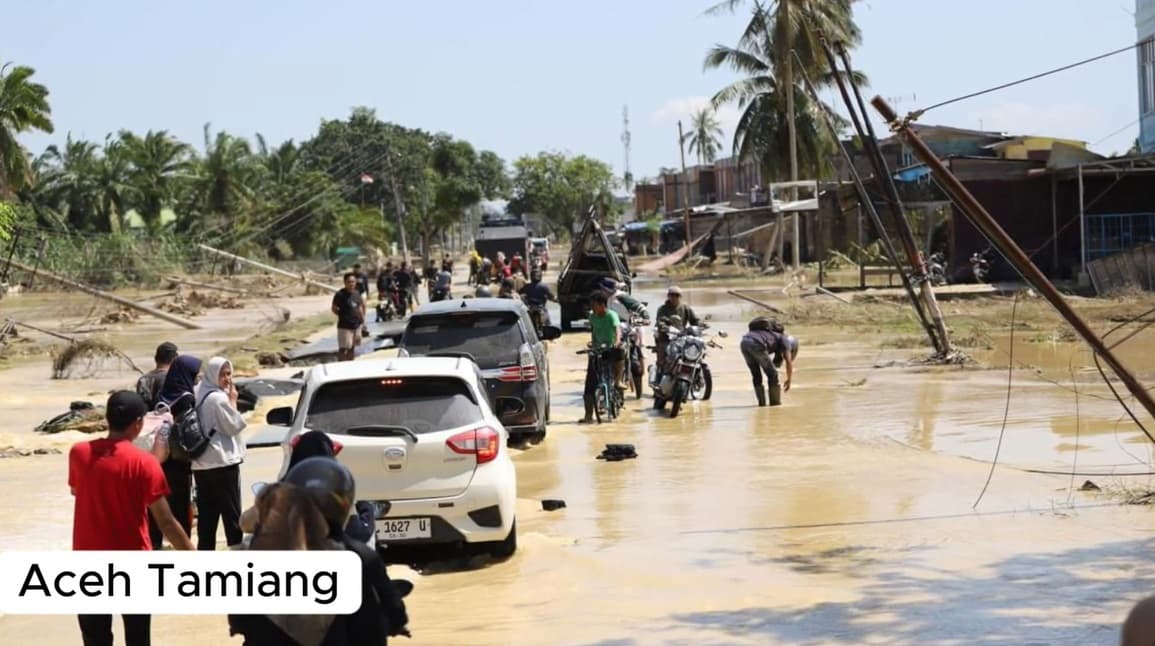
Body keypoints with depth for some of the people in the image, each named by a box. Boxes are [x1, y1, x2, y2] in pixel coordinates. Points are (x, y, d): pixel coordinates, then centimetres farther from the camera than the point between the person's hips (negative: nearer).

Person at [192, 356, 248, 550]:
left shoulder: (199, 396, 10)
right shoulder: (219, 398, -16)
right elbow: (234, 426, -11)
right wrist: (233, 400, -5)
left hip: (201, 464, 8)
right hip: (223, 463, -8)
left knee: (206, 515, 9)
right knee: (231, 513, -1)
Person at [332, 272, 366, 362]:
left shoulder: (357, 293, 8)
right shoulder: (340, 295, -12)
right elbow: (334, 309, -7)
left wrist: (362, 320, 13)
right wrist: (343, 315, -15)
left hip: (356, 325, 7)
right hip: (344, 326, -7)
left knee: (352, 348, 16)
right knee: (343, 348, -7)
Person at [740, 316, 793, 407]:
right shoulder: (782, 339, 26)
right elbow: (789, 362, 18)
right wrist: (789, 380, 28)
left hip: (744, 343, 6)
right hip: (756, 345, -6)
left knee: (756, 375, 23)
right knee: (772, 374, 11)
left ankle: (761, 402, 22)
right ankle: (775, 402, 16)